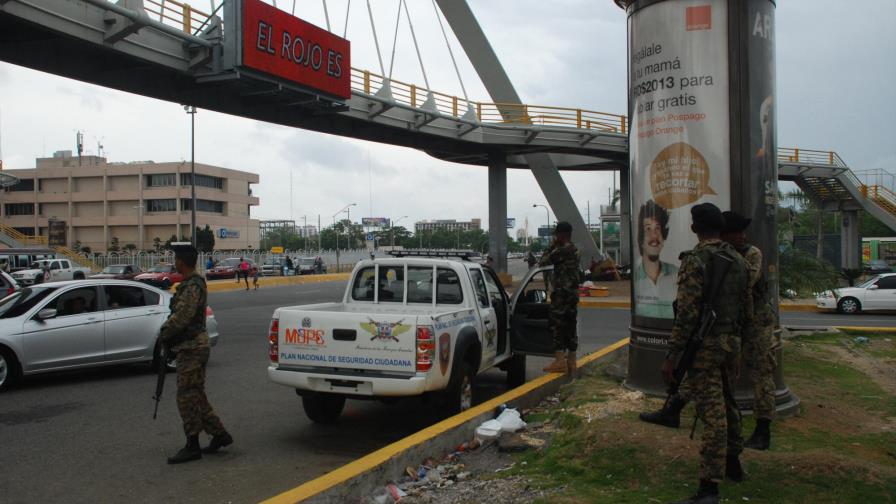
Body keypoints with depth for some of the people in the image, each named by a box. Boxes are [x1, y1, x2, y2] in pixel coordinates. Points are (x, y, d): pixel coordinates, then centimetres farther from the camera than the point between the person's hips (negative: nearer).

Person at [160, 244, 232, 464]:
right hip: (192, 346, 10)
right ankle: (219, 434, 22)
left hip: (191, 348, -10)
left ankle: (192, 446, 2)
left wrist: (164, 333, -8)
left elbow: (181, 317, -24)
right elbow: (179, 315, 21)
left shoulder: (192, 286, -18)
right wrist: (168, 334, 10)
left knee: (187, 397, -5)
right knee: (196, 396, 15)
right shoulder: (190, 284, 15)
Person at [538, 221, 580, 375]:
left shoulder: (561, 251, -15)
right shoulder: (574, 250, 13)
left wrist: (551, 246, 0)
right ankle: (571, 362, 14)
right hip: (573, 293, 9)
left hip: (561, 293, -9)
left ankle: (560, 361, -6)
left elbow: (542, 262, -9)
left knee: (557, 327, -4)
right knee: (570, 327, 10)